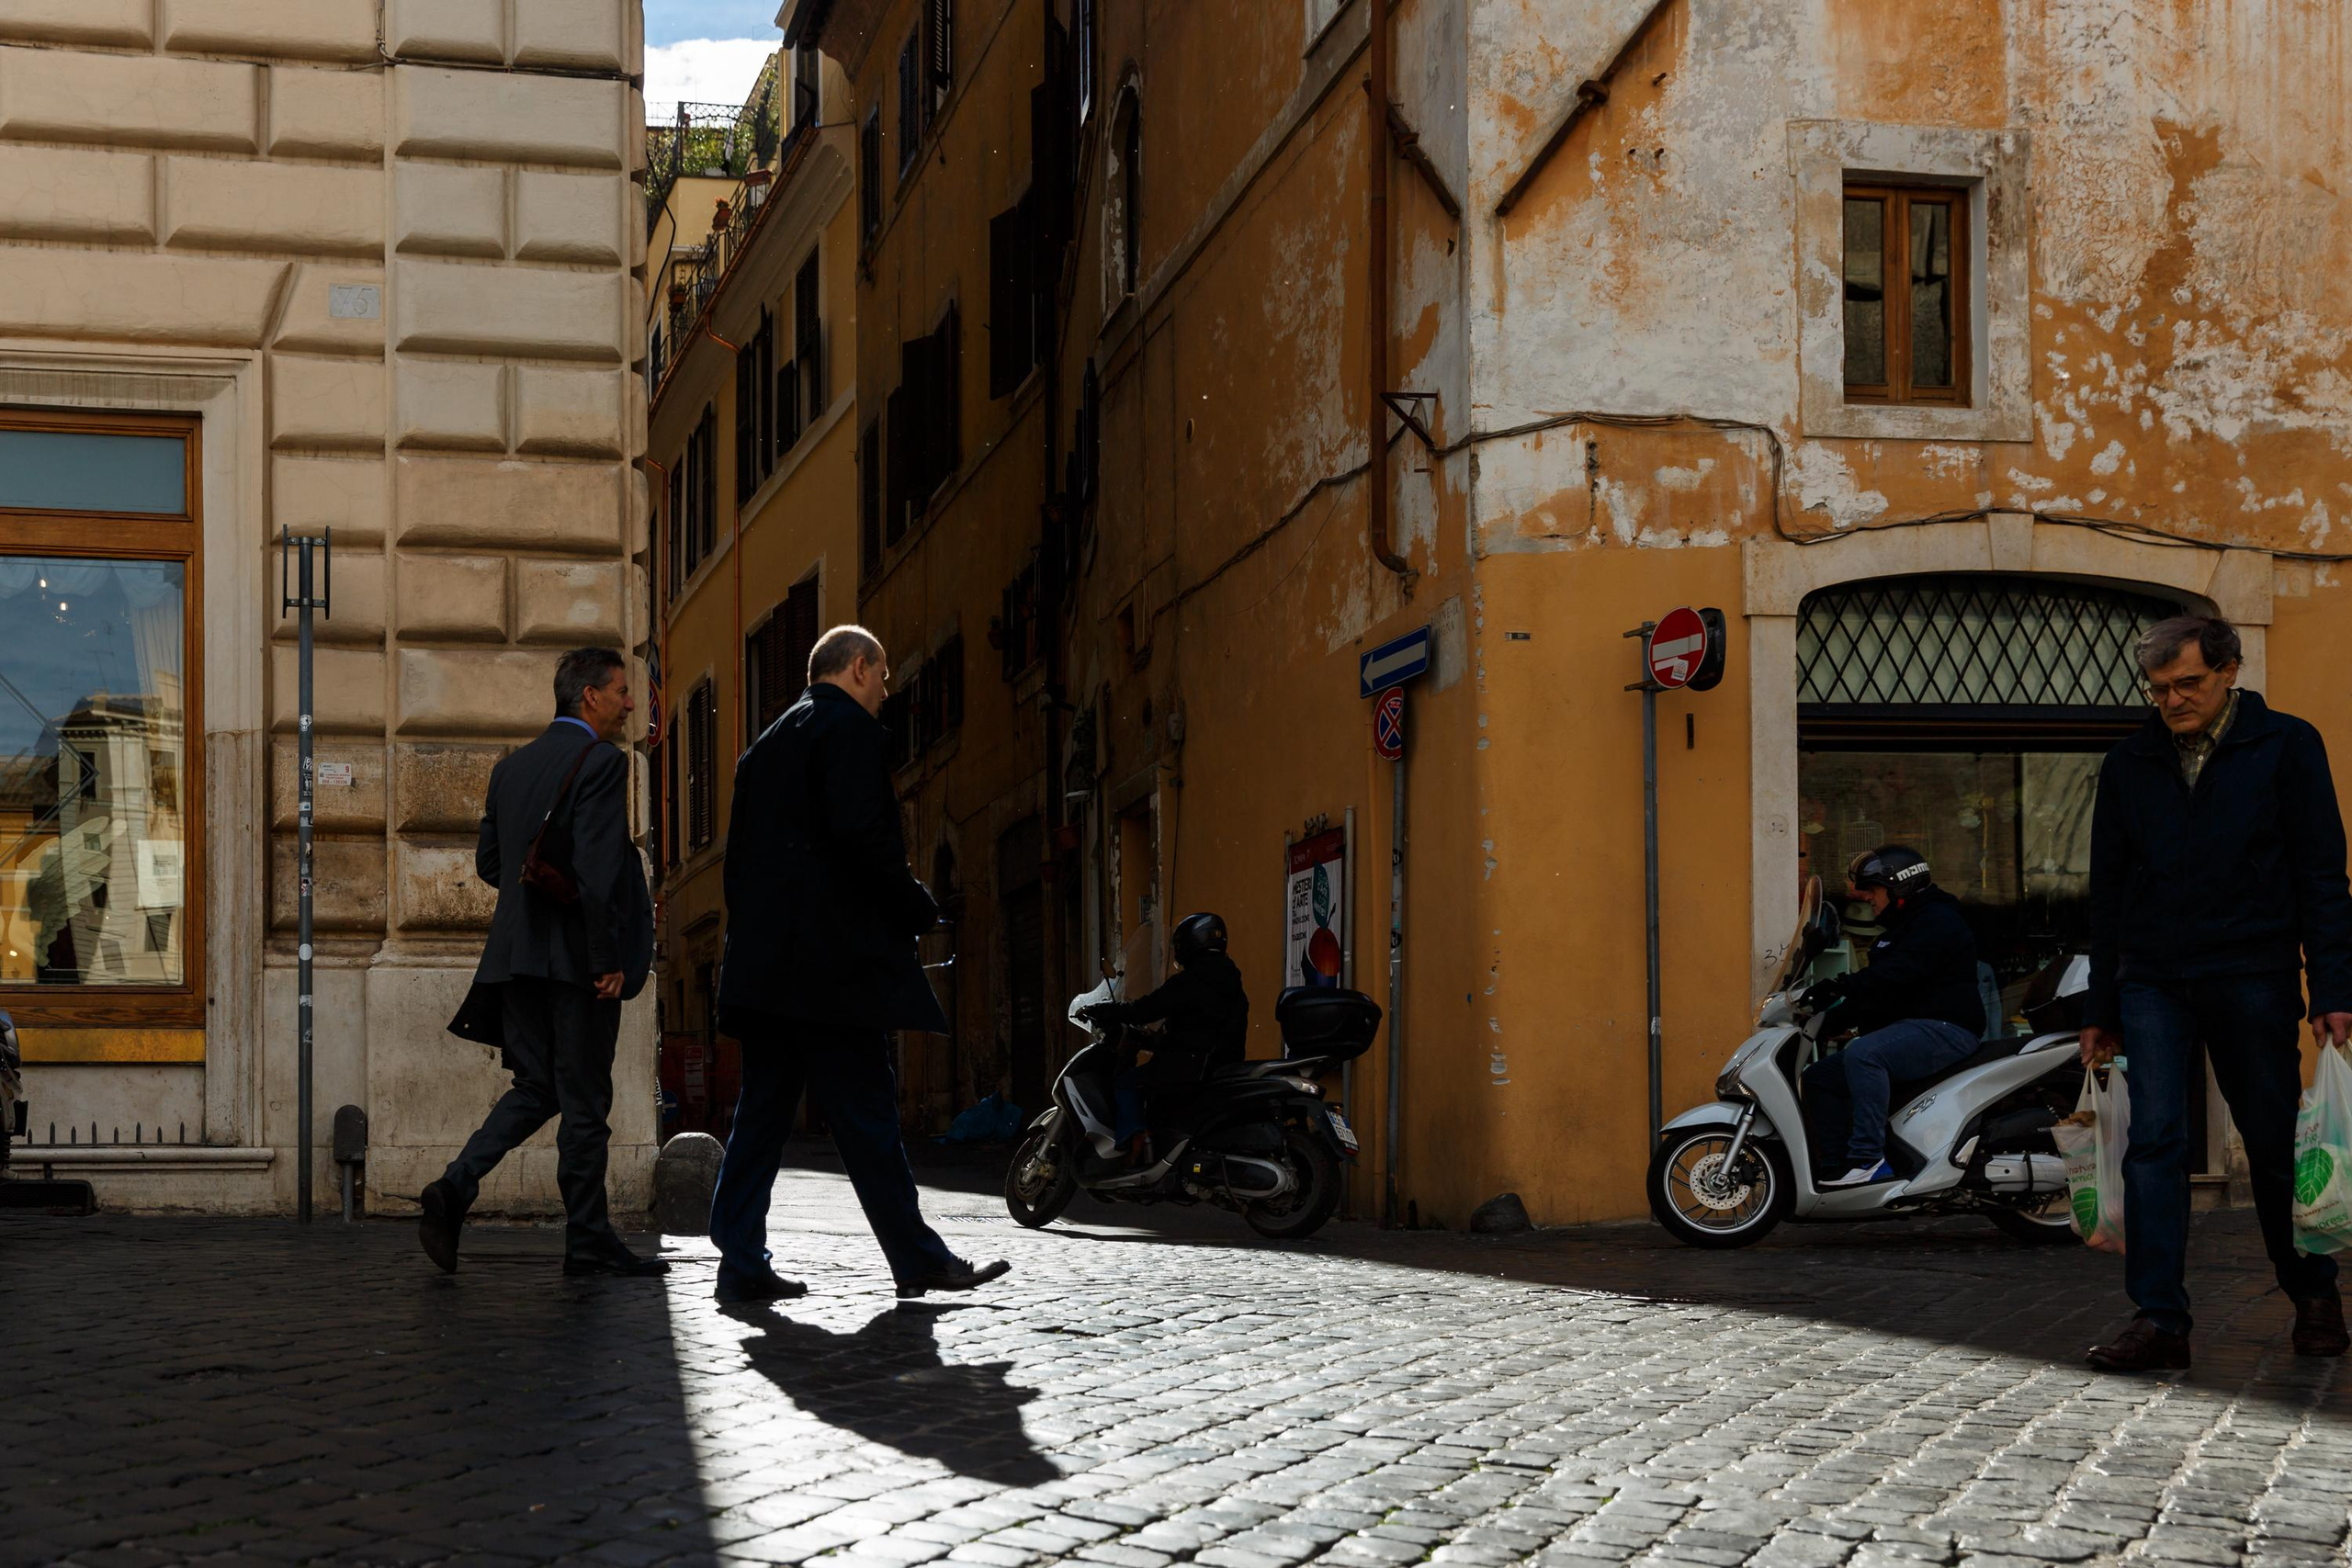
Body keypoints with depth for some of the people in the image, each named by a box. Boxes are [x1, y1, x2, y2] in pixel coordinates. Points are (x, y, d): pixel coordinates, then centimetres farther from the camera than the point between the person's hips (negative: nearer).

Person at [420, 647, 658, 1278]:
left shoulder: (511, 767, 14)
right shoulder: (601, 763, -11)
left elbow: (488, 862, 17)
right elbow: (598, 866, -20)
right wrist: (608, 959, -18)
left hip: (517, 954, 7)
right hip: (576, 958, -7)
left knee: (536, 1087, 14)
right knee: (583, 1101, 1)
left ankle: (454, 1188, -3)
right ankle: (588, 1242, 7)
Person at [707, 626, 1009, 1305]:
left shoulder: (767, 744, 21)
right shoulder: (850, 727, -5)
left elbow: (740, 852, 19)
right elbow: (861, 832, -18)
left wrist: (752, 936, 20)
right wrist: (919, 909, -7)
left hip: (765, 961, 9)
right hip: (833, 956, -8)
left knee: (763, 1108, 8)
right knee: (865, 1109, -5)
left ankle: (743, 1262, 6)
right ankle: (917, 1259, 1)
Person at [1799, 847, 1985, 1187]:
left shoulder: (1937, 920, -9)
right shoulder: (1900, 928, 25)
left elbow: (1901, 971, -26)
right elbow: (1875, 992, 25)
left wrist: (1840, 986, -31)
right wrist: (1828, 1022, 13)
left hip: (1944, 1028, -11)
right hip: (1909, 1029, 11)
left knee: (1862, 1055, -35)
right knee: (1820, 1077, 3)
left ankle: (1869, 1158, -37)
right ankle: (1835, 1167, -4)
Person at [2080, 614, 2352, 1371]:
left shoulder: (2286, 747, 1)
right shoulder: (2128, 765, 11)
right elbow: (2107, 894, 15)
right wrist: (2101, 1010, 12)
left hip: (2253, 976, -2)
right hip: (2153, 981, 3)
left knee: (2276, 1146, 7)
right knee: (2153, 1143, -8)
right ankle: (2159, 1320, -9)